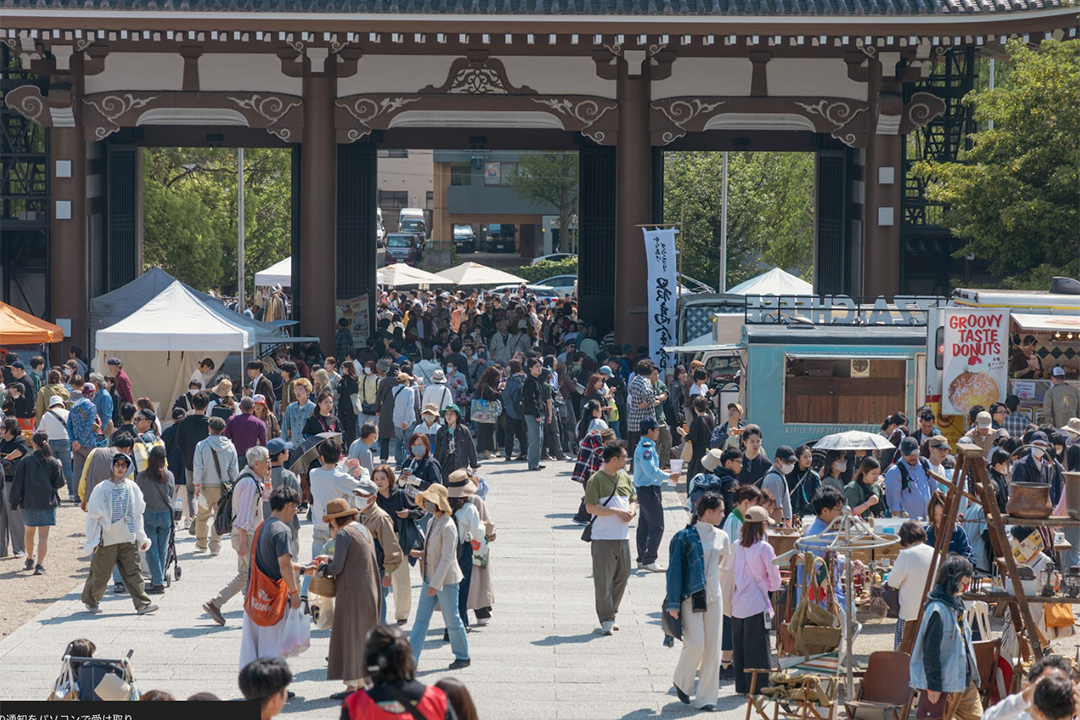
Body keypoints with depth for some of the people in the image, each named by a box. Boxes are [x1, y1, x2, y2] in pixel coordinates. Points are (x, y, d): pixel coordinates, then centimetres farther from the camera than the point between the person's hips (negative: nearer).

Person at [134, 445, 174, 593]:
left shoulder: (142, 477, -11)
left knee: (151, 550, 1)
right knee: (162, 549, 13)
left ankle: (158, 582, -4)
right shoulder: (169, 476, -5)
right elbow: (171, 495, 6)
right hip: (165, 515, 3)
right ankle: (159, 578, 19)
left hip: (148, 515, -3)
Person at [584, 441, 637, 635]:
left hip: (623, 537, 7)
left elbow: (633, 500, 22)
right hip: (603, 538, -7)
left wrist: (631, 510, -1)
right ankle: (606, 620, -3)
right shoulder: (597, 479, -9)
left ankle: (610, 614, 22)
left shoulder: (625, 478, 13)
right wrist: (617, 512, -18)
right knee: (603, 580, -6)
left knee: (621, 577, 10)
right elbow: (590, 507, -14)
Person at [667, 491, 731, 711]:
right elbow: (674, 570, -7)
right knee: (695, 644, -13)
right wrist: (673, 603, -11)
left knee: (713, 647, 0)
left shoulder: (721, 537, 10)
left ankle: (706, 697, 7)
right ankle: (682, 682, 15)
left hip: (714, 597, 5)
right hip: (691, 596, -5)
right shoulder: (685, 537, -6)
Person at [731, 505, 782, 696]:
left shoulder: (737, 546, 2)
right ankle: (758, 685, 3)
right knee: (758, 646, 1)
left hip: (738, 604, 5)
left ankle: (741, 685, 19)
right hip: (757, 604, -5)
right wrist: (771, 586, 14)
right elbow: (774, 578, -7)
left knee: (740, 644, 12)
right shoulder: (764, 548, -12)